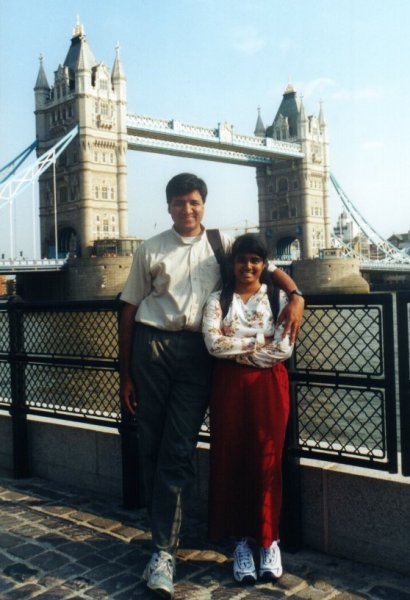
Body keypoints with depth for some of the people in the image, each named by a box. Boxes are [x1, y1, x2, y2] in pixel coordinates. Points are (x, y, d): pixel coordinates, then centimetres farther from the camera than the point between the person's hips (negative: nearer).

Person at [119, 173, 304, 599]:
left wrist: (296, 297, -4)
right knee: (151, 447, 4)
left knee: (178, 450, -4)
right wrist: (125, 375, 6)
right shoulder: (150, 250, 9)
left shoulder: (222, 245, 12)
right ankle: (162, 539, 19)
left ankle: (163, 551, 3)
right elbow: (129, 310, 9)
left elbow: (268, 268, 18)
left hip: (197, 352, 0)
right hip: (153, 344, 1)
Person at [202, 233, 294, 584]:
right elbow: (213, 343, -9)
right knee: (231, 460, 3)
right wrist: (259, 342, -8)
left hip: (269, 386, -1)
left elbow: (285, 349, -7)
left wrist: (236, 349, -6)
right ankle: (241, 542, 16)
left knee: (266, 461, 1)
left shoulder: (278, 298, 4)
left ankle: (269, 541, 17)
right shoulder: (218, 300, 6)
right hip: (229, 385, 1)